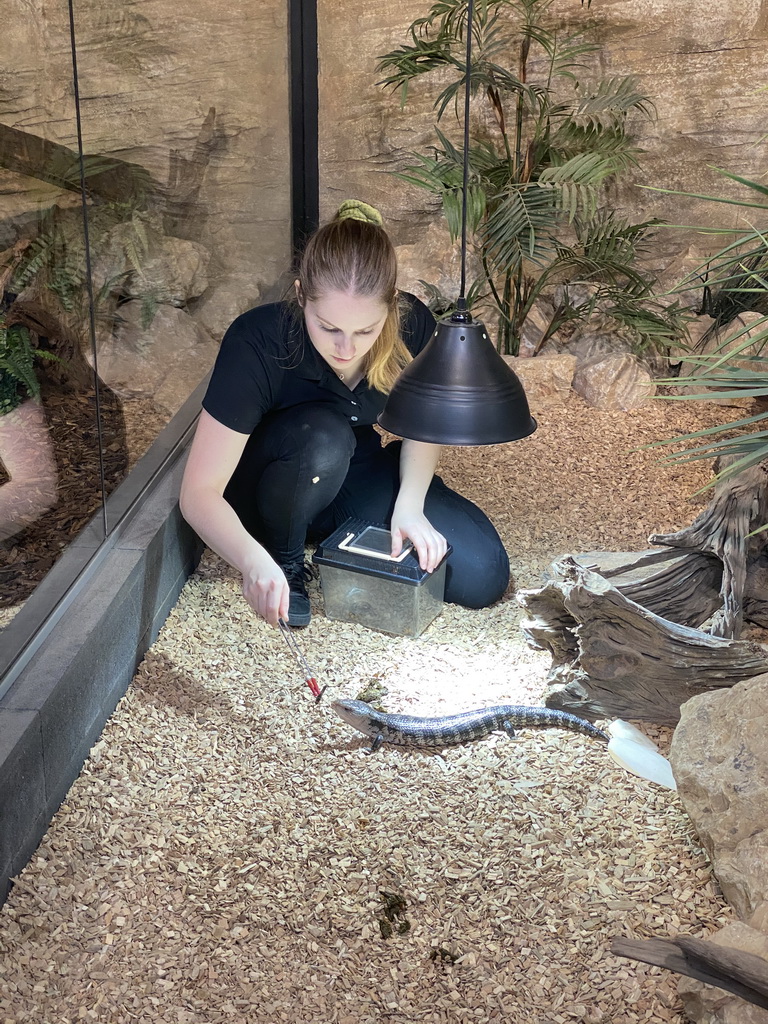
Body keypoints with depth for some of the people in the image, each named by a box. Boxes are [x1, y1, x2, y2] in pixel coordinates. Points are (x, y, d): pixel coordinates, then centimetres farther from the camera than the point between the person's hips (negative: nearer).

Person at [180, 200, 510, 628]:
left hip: (357, 476, 4)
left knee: (482, 576, -12)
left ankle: (339, 534, 9)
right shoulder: (255, 343, -32)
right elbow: (199, 491, -31)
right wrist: (254, 560, -50)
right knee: (322, 437, -38)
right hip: (272, 492, -3)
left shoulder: (412, 325, -22)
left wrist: (408, 504, -19)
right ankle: (286, 560, -9)